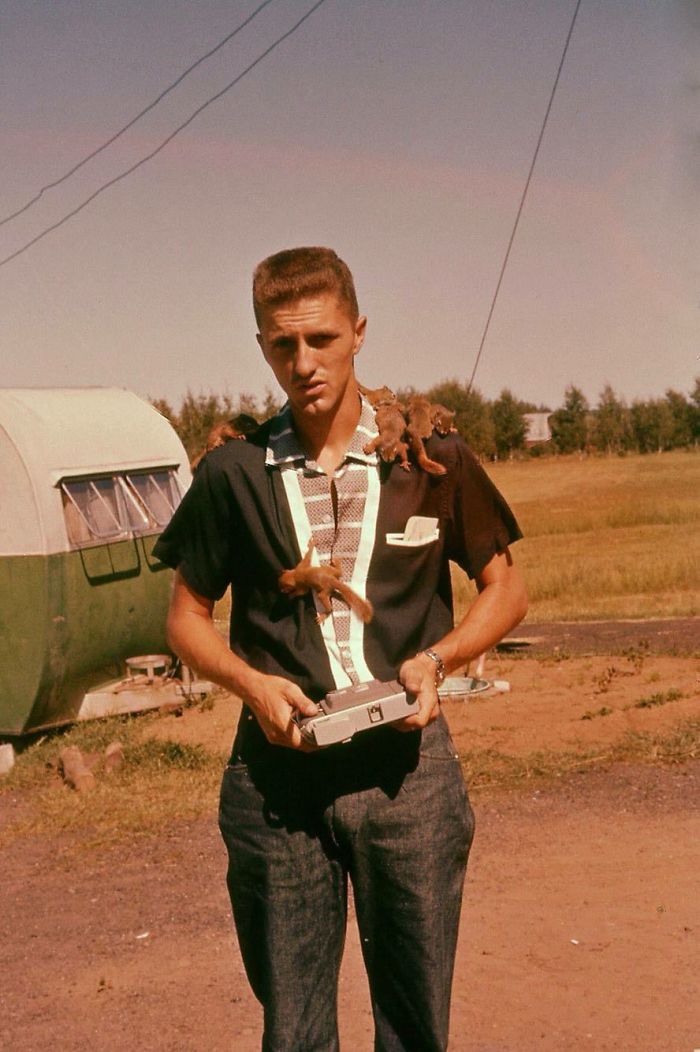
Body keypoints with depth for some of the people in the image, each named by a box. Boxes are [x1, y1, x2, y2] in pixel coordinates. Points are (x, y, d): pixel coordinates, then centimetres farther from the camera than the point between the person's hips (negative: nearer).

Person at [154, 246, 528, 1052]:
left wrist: (436, 659, -8)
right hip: (277, 768, 1)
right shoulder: (232, 473, 2)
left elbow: (505, 590, 11)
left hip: (406, 764, 0)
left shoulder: (430, 458, 1)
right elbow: (187, 616, 11)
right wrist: (252, 684, -9)